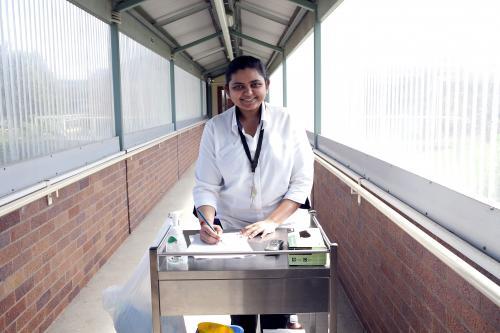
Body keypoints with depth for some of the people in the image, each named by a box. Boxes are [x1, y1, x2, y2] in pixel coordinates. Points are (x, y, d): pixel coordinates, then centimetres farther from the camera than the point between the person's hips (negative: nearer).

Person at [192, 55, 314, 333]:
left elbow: (302, 182, -7)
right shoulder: (215, 128, -6)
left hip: (279, 229, 0)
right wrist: (206, 222, -23)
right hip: (231, 231, 1)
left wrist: (272, 221, -18)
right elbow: (205, 185, -5)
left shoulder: (288, 123, -8)